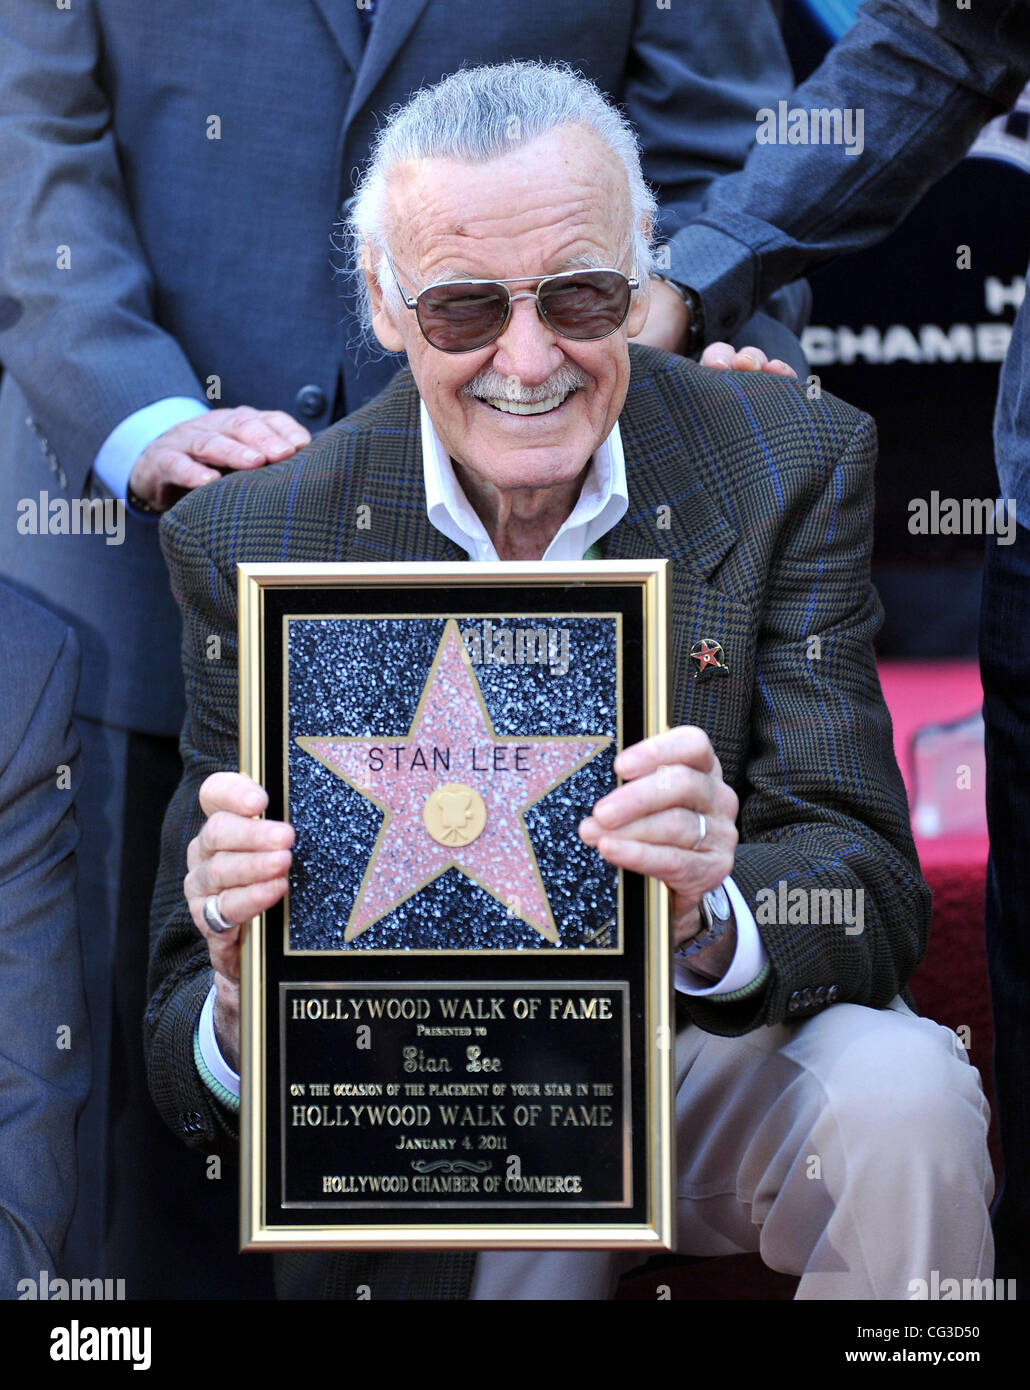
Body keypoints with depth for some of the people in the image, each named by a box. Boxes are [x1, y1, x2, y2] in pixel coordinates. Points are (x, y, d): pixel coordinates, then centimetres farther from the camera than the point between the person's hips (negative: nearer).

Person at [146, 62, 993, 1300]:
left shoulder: (790, 468, -9)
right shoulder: (250, 544, -10)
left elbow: (870, 894, -16)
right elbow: (193, 1072, -10)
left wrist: (710, 914, -40)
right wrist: (242, 1009, -36)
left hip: (709, 1060, 0)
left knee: (896, 1094, -29)